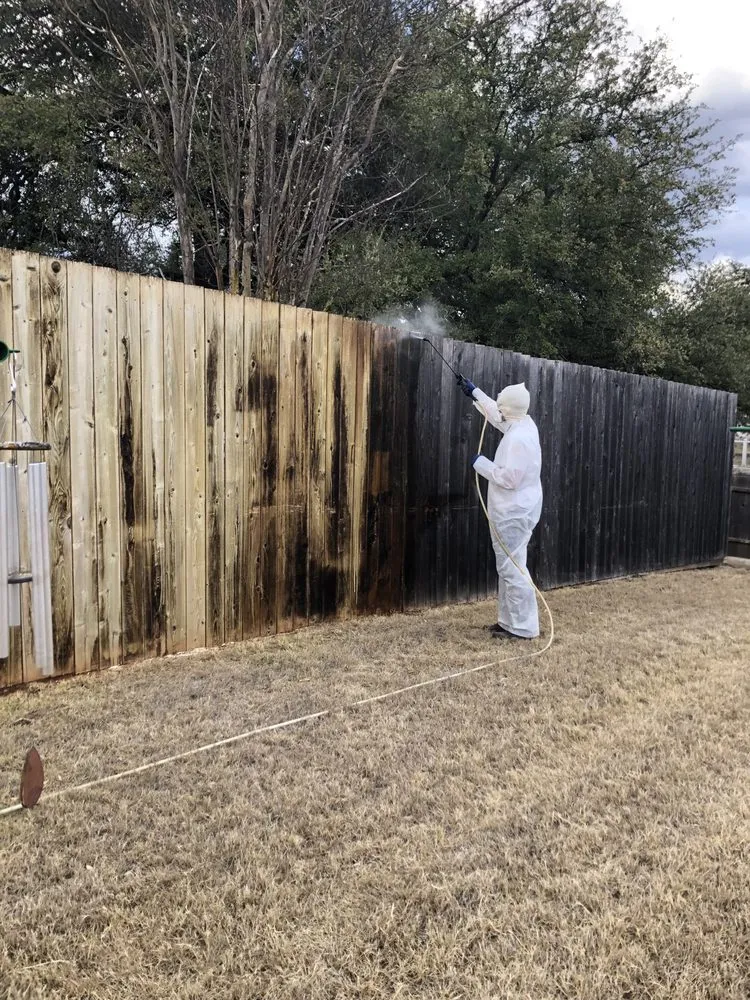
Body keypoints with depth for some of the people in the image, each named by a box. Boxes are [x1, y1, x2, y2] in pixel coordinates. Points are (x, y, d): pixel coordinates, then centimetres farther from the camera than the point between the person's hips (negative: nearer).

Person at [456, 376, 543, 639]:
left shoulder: (518, 439, -22)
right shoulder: (523, 424, 7)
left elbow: (509, 478, -25)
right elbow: (496, 415, 26)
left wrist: (481, 463, -13)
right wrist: (474, 392, 32)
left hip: (514, 514, -10)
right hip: (514, 511, 10)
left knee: (512, 569, -6)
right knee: (508, 567, 15)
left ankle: (523, 628, 1)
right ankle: (509, 621, 23)